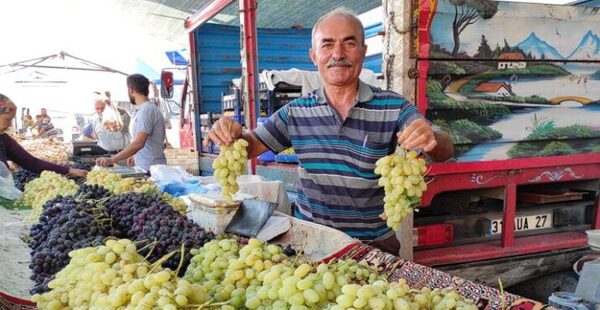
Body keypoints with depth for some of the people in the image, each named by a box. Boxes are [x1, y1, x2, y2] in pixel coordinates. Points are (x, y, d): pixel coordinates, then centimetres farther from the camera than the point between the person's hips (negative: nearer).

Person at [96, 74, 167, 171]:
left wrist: (112, 160, -28)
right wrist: (135, 157, 26)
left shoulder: (146, 110, -16)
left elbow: (139, 143, -26)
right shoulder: (151, 108, 15)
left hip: (151, 169, -9)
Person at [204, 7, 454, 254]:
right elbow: (251, 147, 6)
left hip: (373, 243, -1)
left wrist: (431, 139, -37)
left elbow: (444, 150, -14)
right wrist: (233, 134, -17)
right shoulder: (295, 112, 2)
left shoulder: (394, 108, -6)